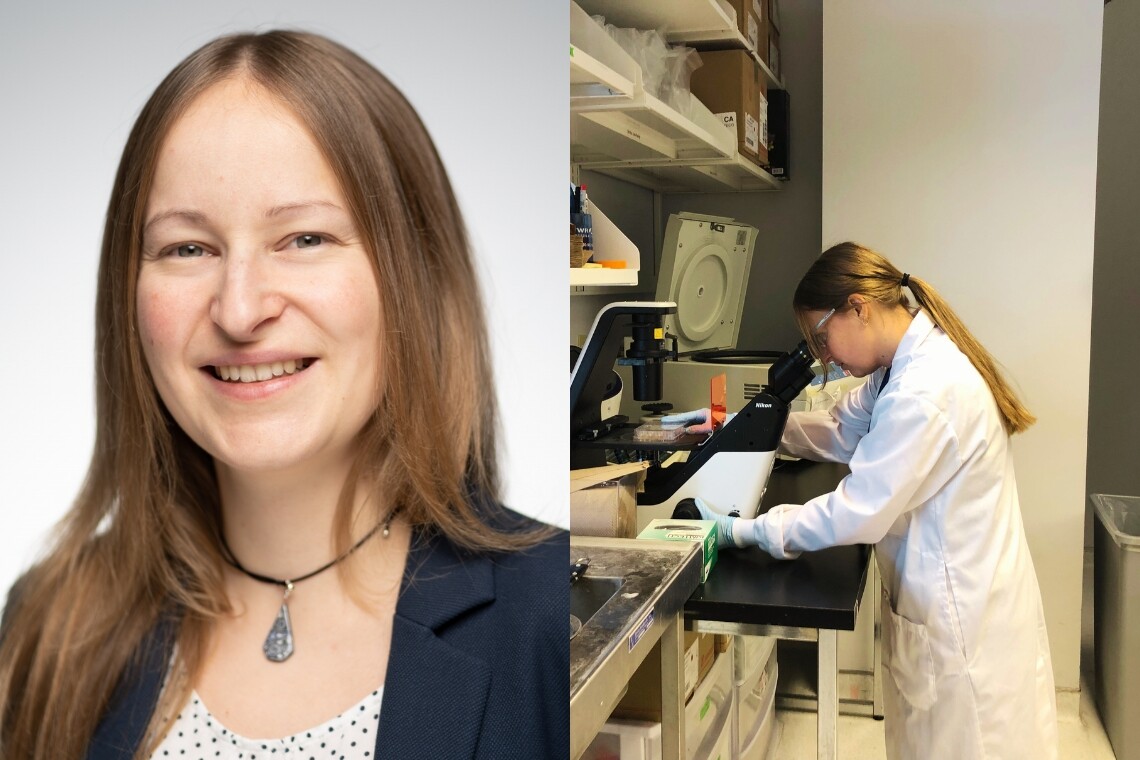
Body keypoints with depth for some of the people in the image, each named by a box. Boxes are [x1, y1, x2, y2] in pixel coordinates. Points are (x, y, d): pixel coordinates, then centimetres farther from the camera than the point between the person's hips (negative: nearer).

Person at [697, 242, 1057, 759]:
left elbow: (857, 513, -25)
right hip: (949, 606, 9)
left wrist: (743, 531, -17)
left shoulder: (927, 389, -28)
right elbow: (842, 430, 16)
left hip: (966, 625, -9)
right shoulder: (908, 366, 4)